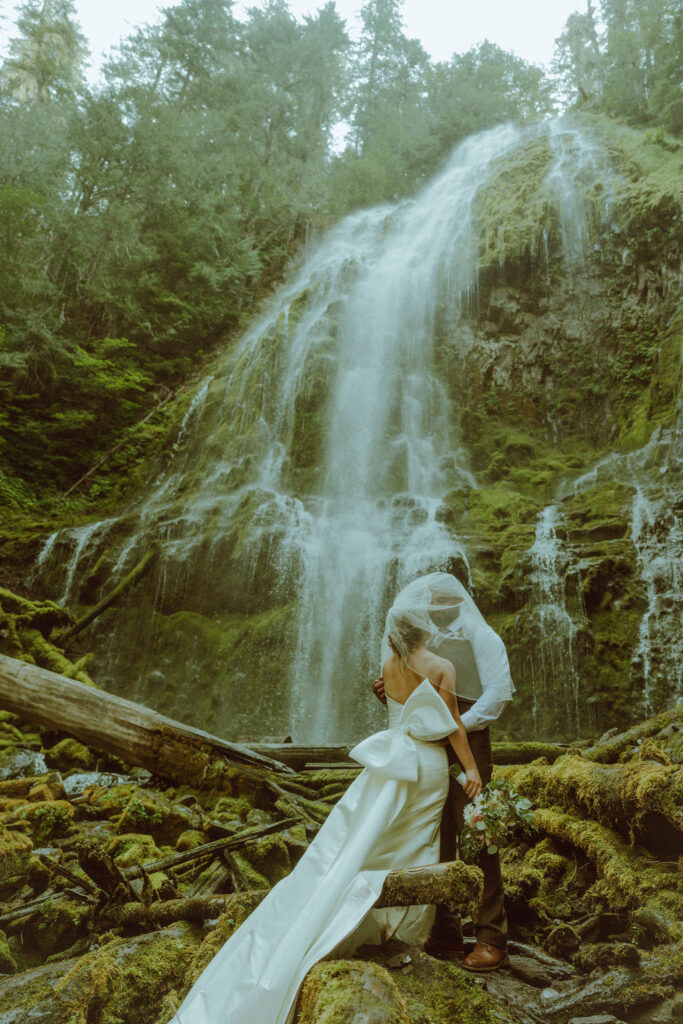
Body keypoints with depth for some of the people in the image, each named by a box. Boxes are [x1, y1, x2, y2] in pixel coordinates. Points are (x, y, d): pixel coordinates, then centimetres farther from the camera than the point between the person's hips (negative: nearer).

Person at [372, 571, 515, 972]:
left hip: (467, 744, -6)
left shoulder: (480, 636, 0)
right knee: (436, 841, 9)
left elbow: (499, 692, -12)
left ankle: (492, 938, 6)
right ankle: (446, 934, 20)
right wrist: (390, 696, 0)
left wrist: (457, 725, -19)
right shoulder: (430, 643, 20)